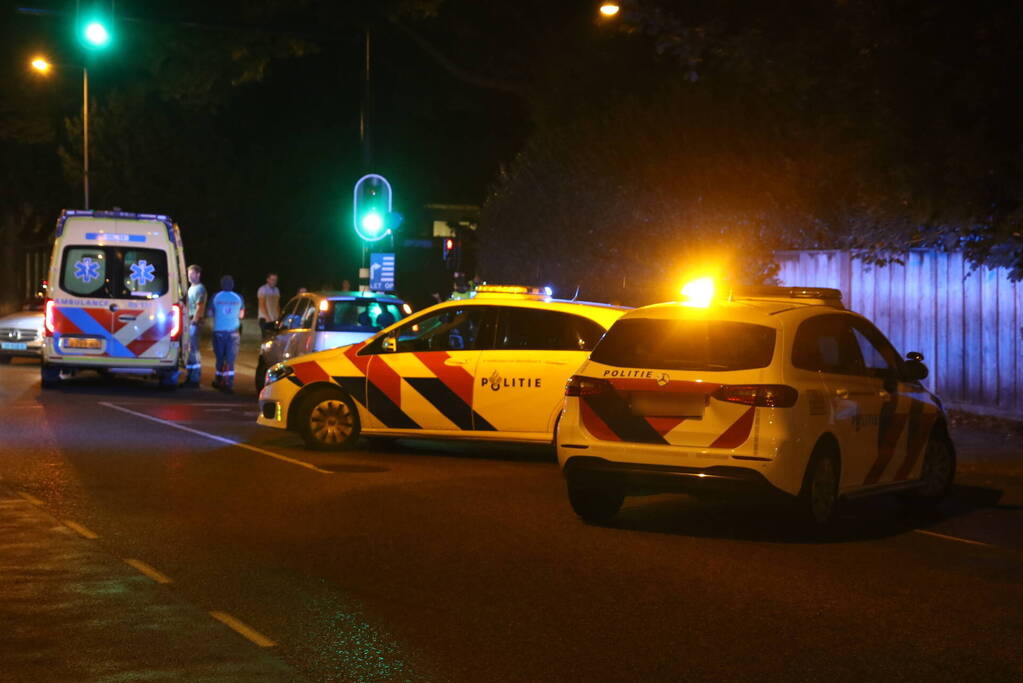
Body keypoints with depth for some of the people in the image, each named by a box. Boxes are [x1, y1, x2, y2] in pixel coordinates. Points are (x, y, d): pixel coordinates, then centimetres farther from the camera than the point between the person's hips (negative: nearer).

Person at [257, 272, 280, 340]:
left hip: (275, 319, 6)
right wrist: (267, 317, -17)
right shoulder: (263, 290, -6)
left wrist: (279, 316, 8)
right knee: (267, 339, -10)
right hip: (265, 319, -6)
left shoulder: (276, 290, 14)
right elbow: (262, 305, -11)